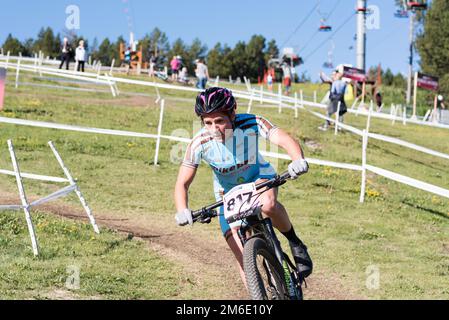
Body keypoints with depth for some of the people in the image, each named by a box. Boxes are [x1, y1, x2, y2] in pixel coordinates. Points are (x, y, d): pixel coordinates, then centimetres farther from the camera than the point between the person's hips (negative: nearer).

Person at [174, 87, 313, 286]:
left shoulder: (251, 123, -30)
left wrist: (298, 160, -63)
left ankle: (295, 243, -10)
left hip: (259, 177, -1)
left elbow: (285, 140, -42)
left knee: (268, 204, -38)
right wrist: (182, 211, -42)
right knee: (243, 258, -9)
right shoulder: (200, 143, -27)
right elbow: (182, 184, -23)